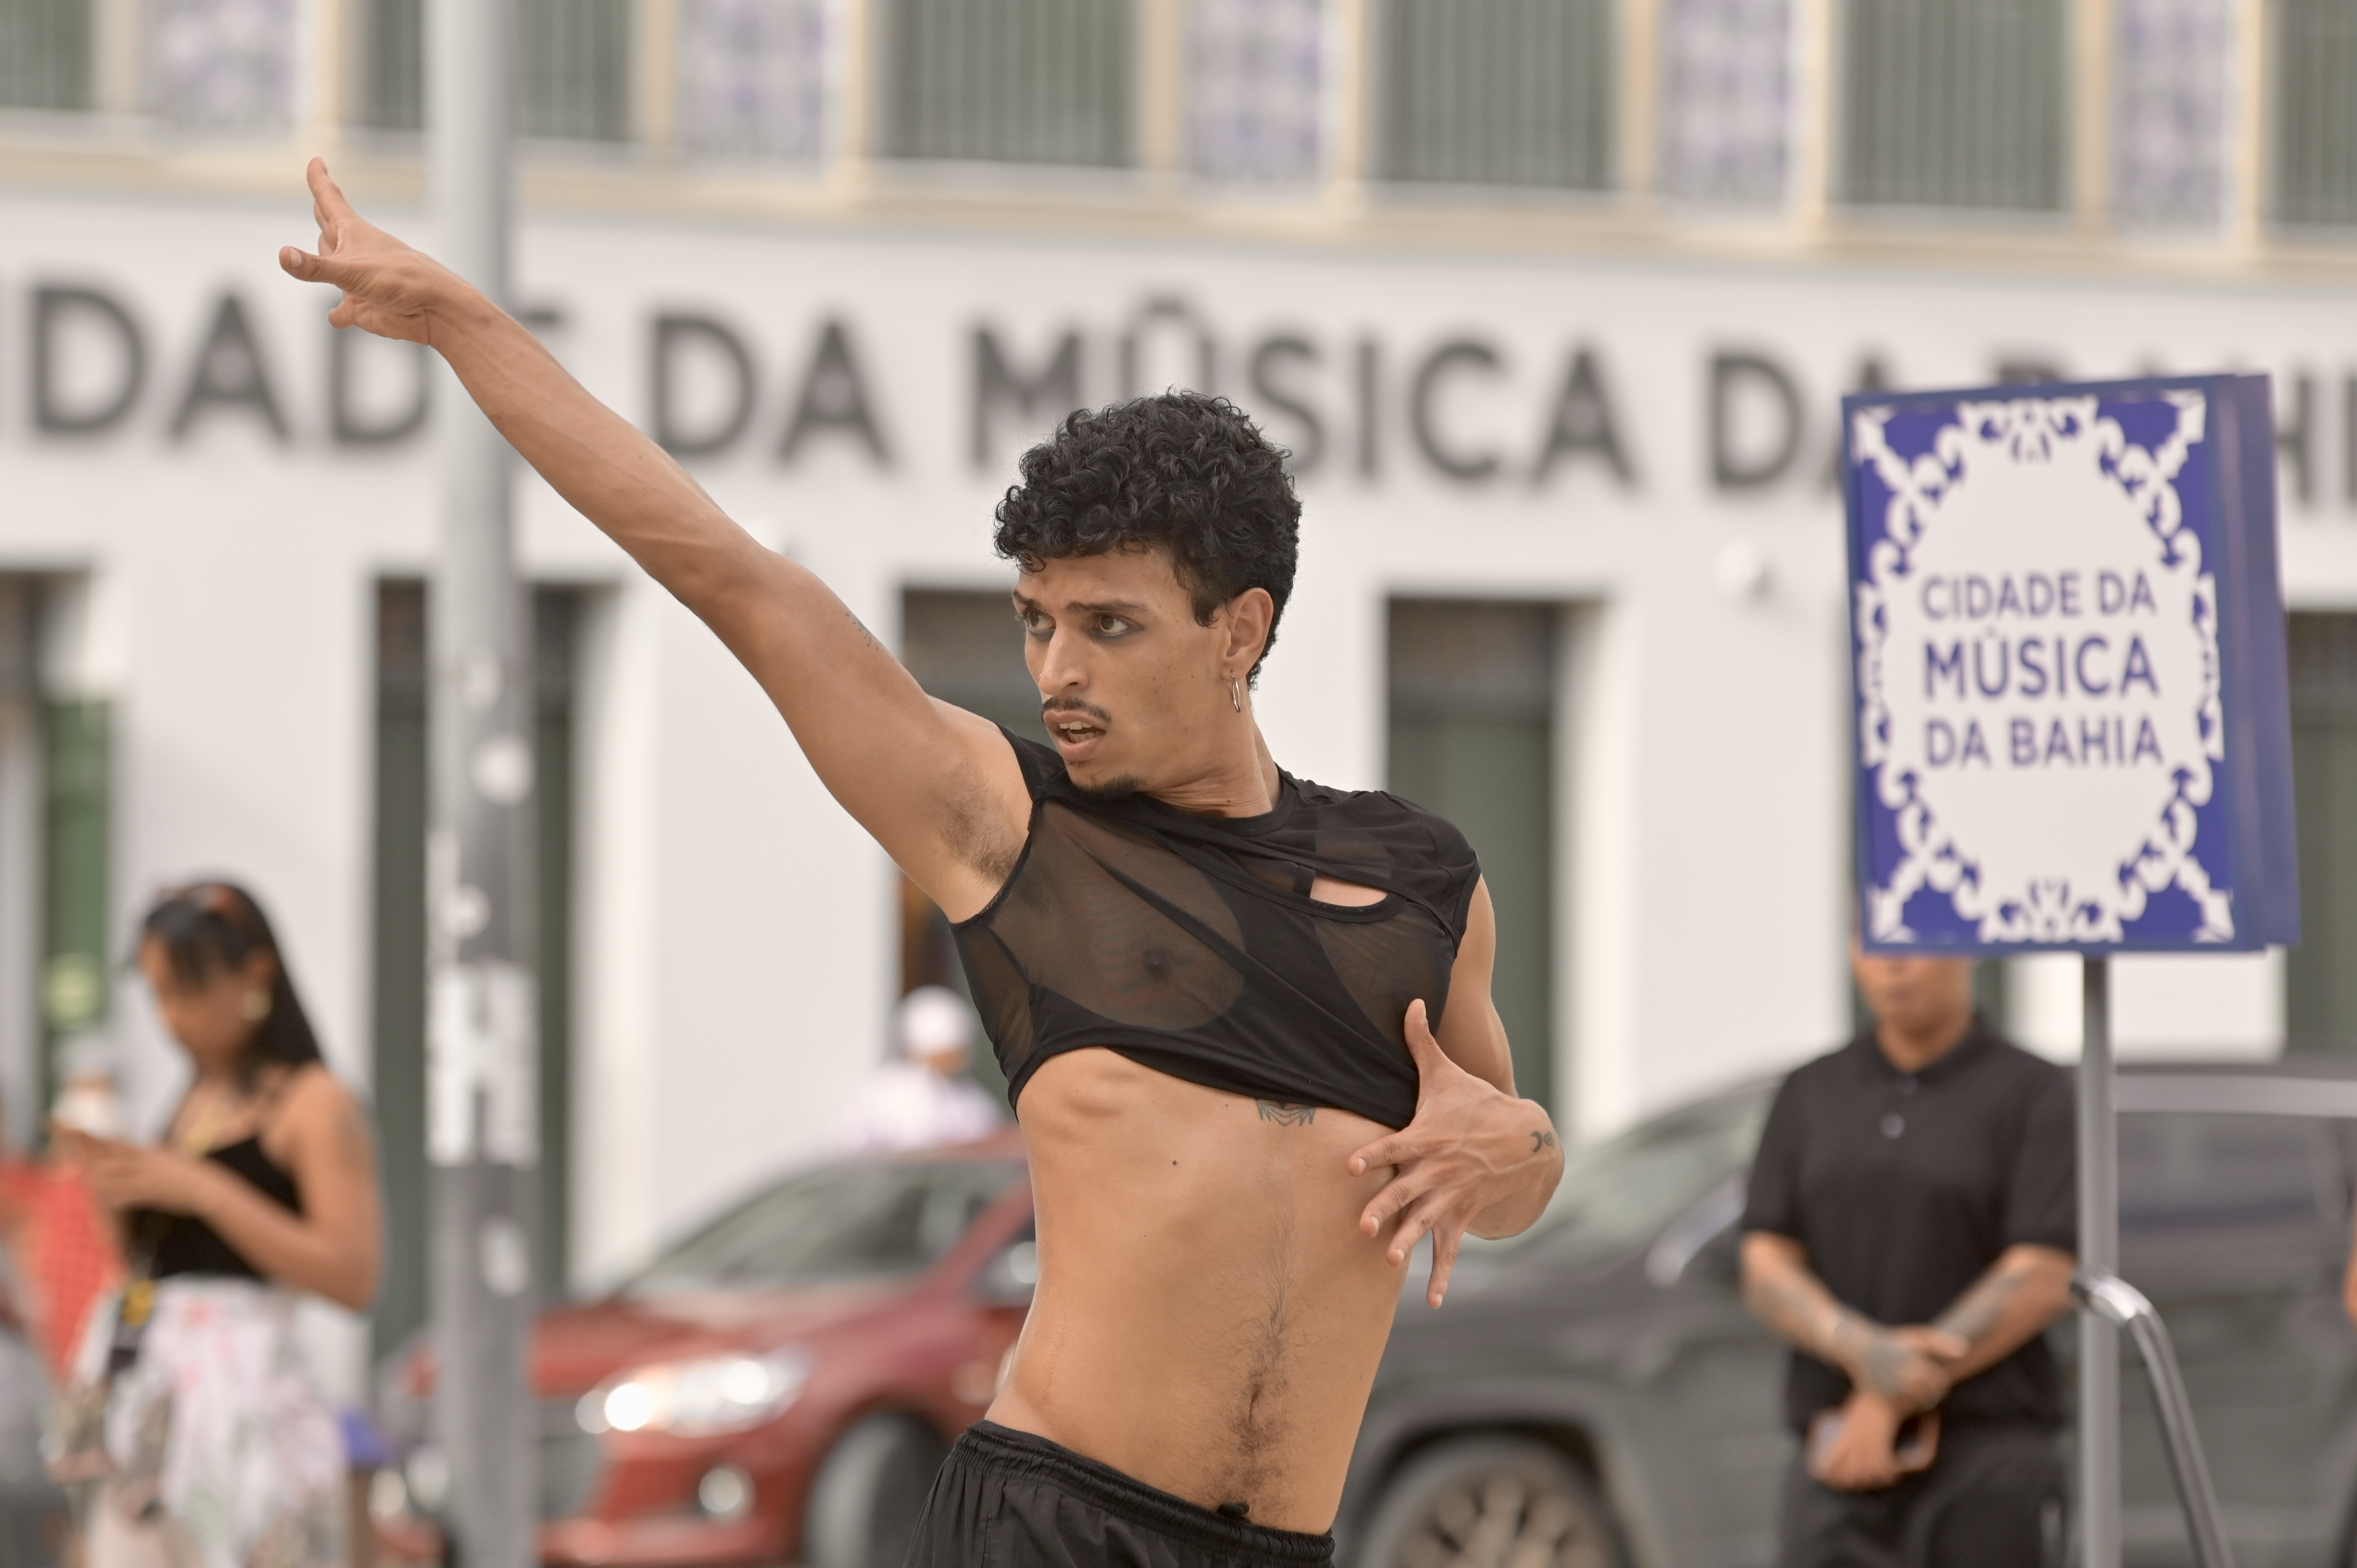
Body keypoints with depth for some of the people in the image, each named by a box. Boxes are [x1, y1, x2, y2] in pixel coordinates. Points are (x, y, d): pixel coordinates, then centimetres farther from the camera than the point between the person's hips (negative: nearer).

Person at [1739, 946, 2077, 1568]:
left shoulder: (2032, 1091, 0)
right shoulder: (1810, 1096, 14)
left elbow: (2042, 1280, -8)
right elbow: (1765, 1267, 6)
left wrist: (1889, 1403, -11)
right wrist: (1862, 1348, -15)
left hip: (1987, 1451, -3)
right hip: (1836, 1455, 3)